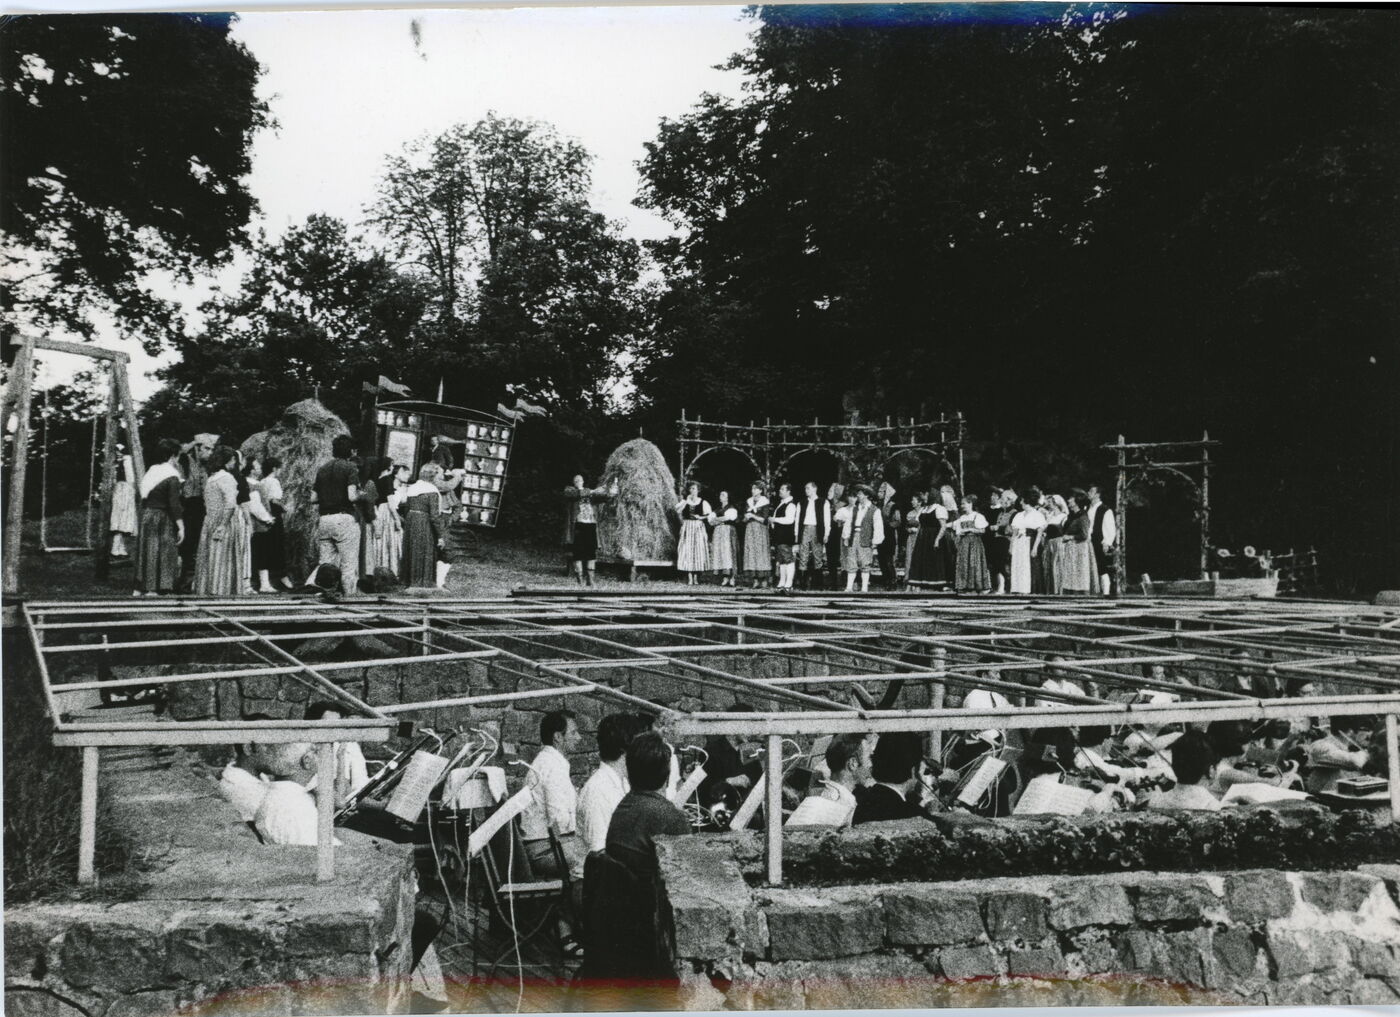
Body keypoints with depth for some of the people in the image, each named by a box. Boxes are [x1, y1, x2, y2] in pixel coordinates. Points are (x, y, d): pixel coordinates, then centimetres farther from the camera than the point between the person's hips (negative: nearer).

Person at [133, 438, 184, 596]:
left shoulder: (151, 471, 8)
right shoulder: (172, 477, -13)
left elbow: (144, 498, 10)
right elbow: (174, 504, -16)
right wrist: (181, 527, -13)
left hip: (146, 516, 7)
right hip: (162, 520, -7)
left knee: (146, 553, 13)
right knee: (160, 554, -1)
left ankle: (139, 589, 17)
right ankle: (153, 590, -1)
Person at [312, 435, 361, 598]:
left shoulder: (322, 470, 12)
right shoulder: (350, 468, -6)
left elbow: (313, 498, 11)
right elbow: (351, 496, -17)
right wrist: (360, 494, 3)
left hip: (324, 520, 6)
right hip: (344, 518, -6)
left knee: (326, 563, 10)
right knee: (349, 564, -2)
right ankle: (350, 595, -3)